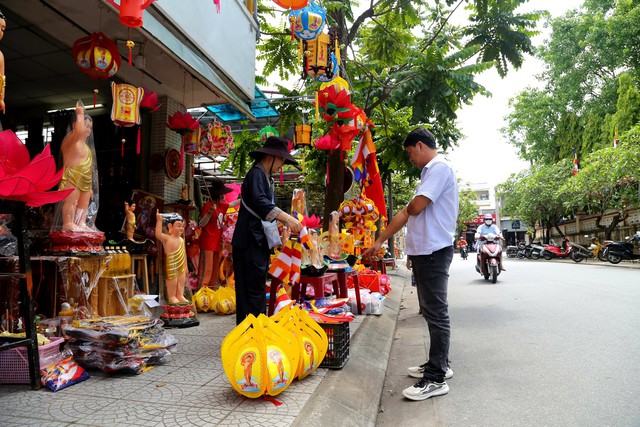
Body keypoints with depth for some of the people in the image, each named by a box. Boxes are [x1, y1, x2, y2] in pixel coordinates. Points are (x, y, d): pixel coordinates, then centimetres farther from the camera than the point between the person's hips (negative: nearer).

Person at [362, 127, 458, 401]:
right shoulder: (430, 172, 21)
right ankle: (439, 364, 25)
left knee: (436, 313, -6)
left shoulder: (439, 168, -10)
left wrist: (409, 209, 6)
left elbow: (415, 207, -20)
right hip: (424, 251, 10)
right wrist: (379, 242, 22)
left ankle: (436, 378, 0)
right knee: (432, 311, 15)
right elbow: (406, 213, 22)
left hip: (433, 251, -10)